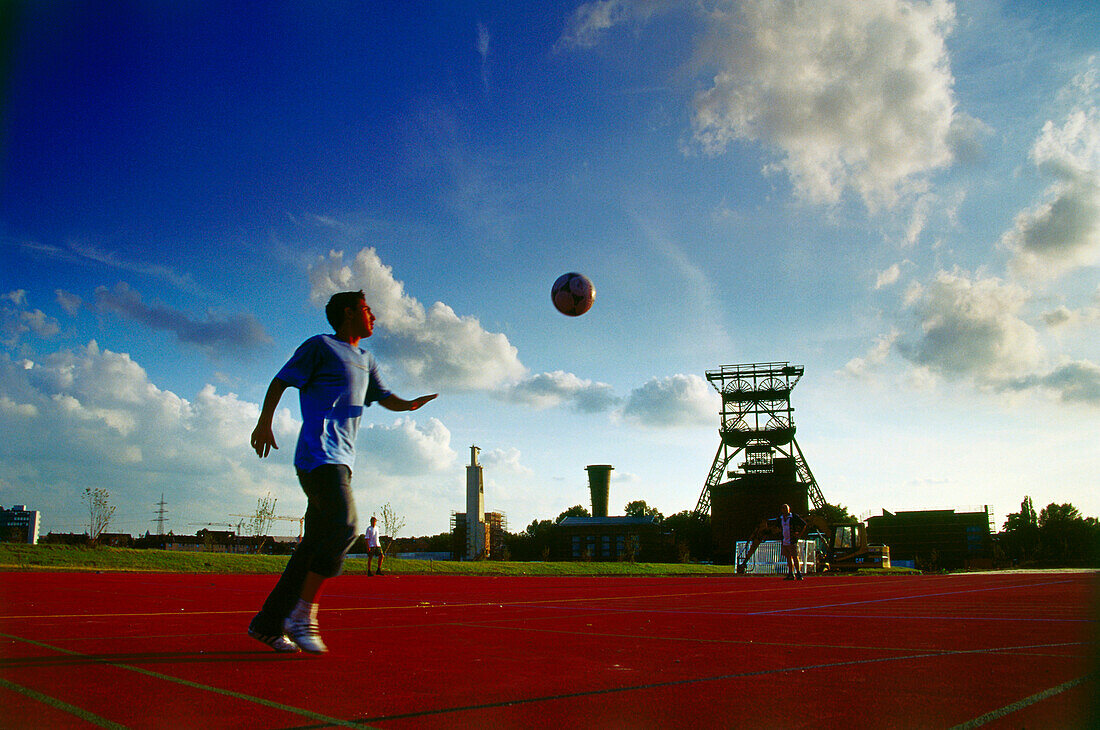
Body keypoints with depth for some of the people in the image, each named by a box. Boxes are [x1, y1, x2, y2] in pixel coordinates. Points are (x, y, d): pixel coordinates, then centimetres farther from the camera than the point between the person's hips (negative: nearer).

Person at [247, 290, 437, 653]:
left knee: (317, 542, 5)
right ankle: (302, 616, -15)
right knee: (344, 527, -22)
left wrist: (409, 404, 7)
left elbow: (384, 397, 29)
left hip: (342, 461, 8)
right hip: (318, 455, -8)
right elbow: (281, 381, 1)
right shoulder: (320, 347, 2)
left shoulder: (365, 360, 24)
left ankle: (268, 622, 11)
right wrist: (264, 422, -10)